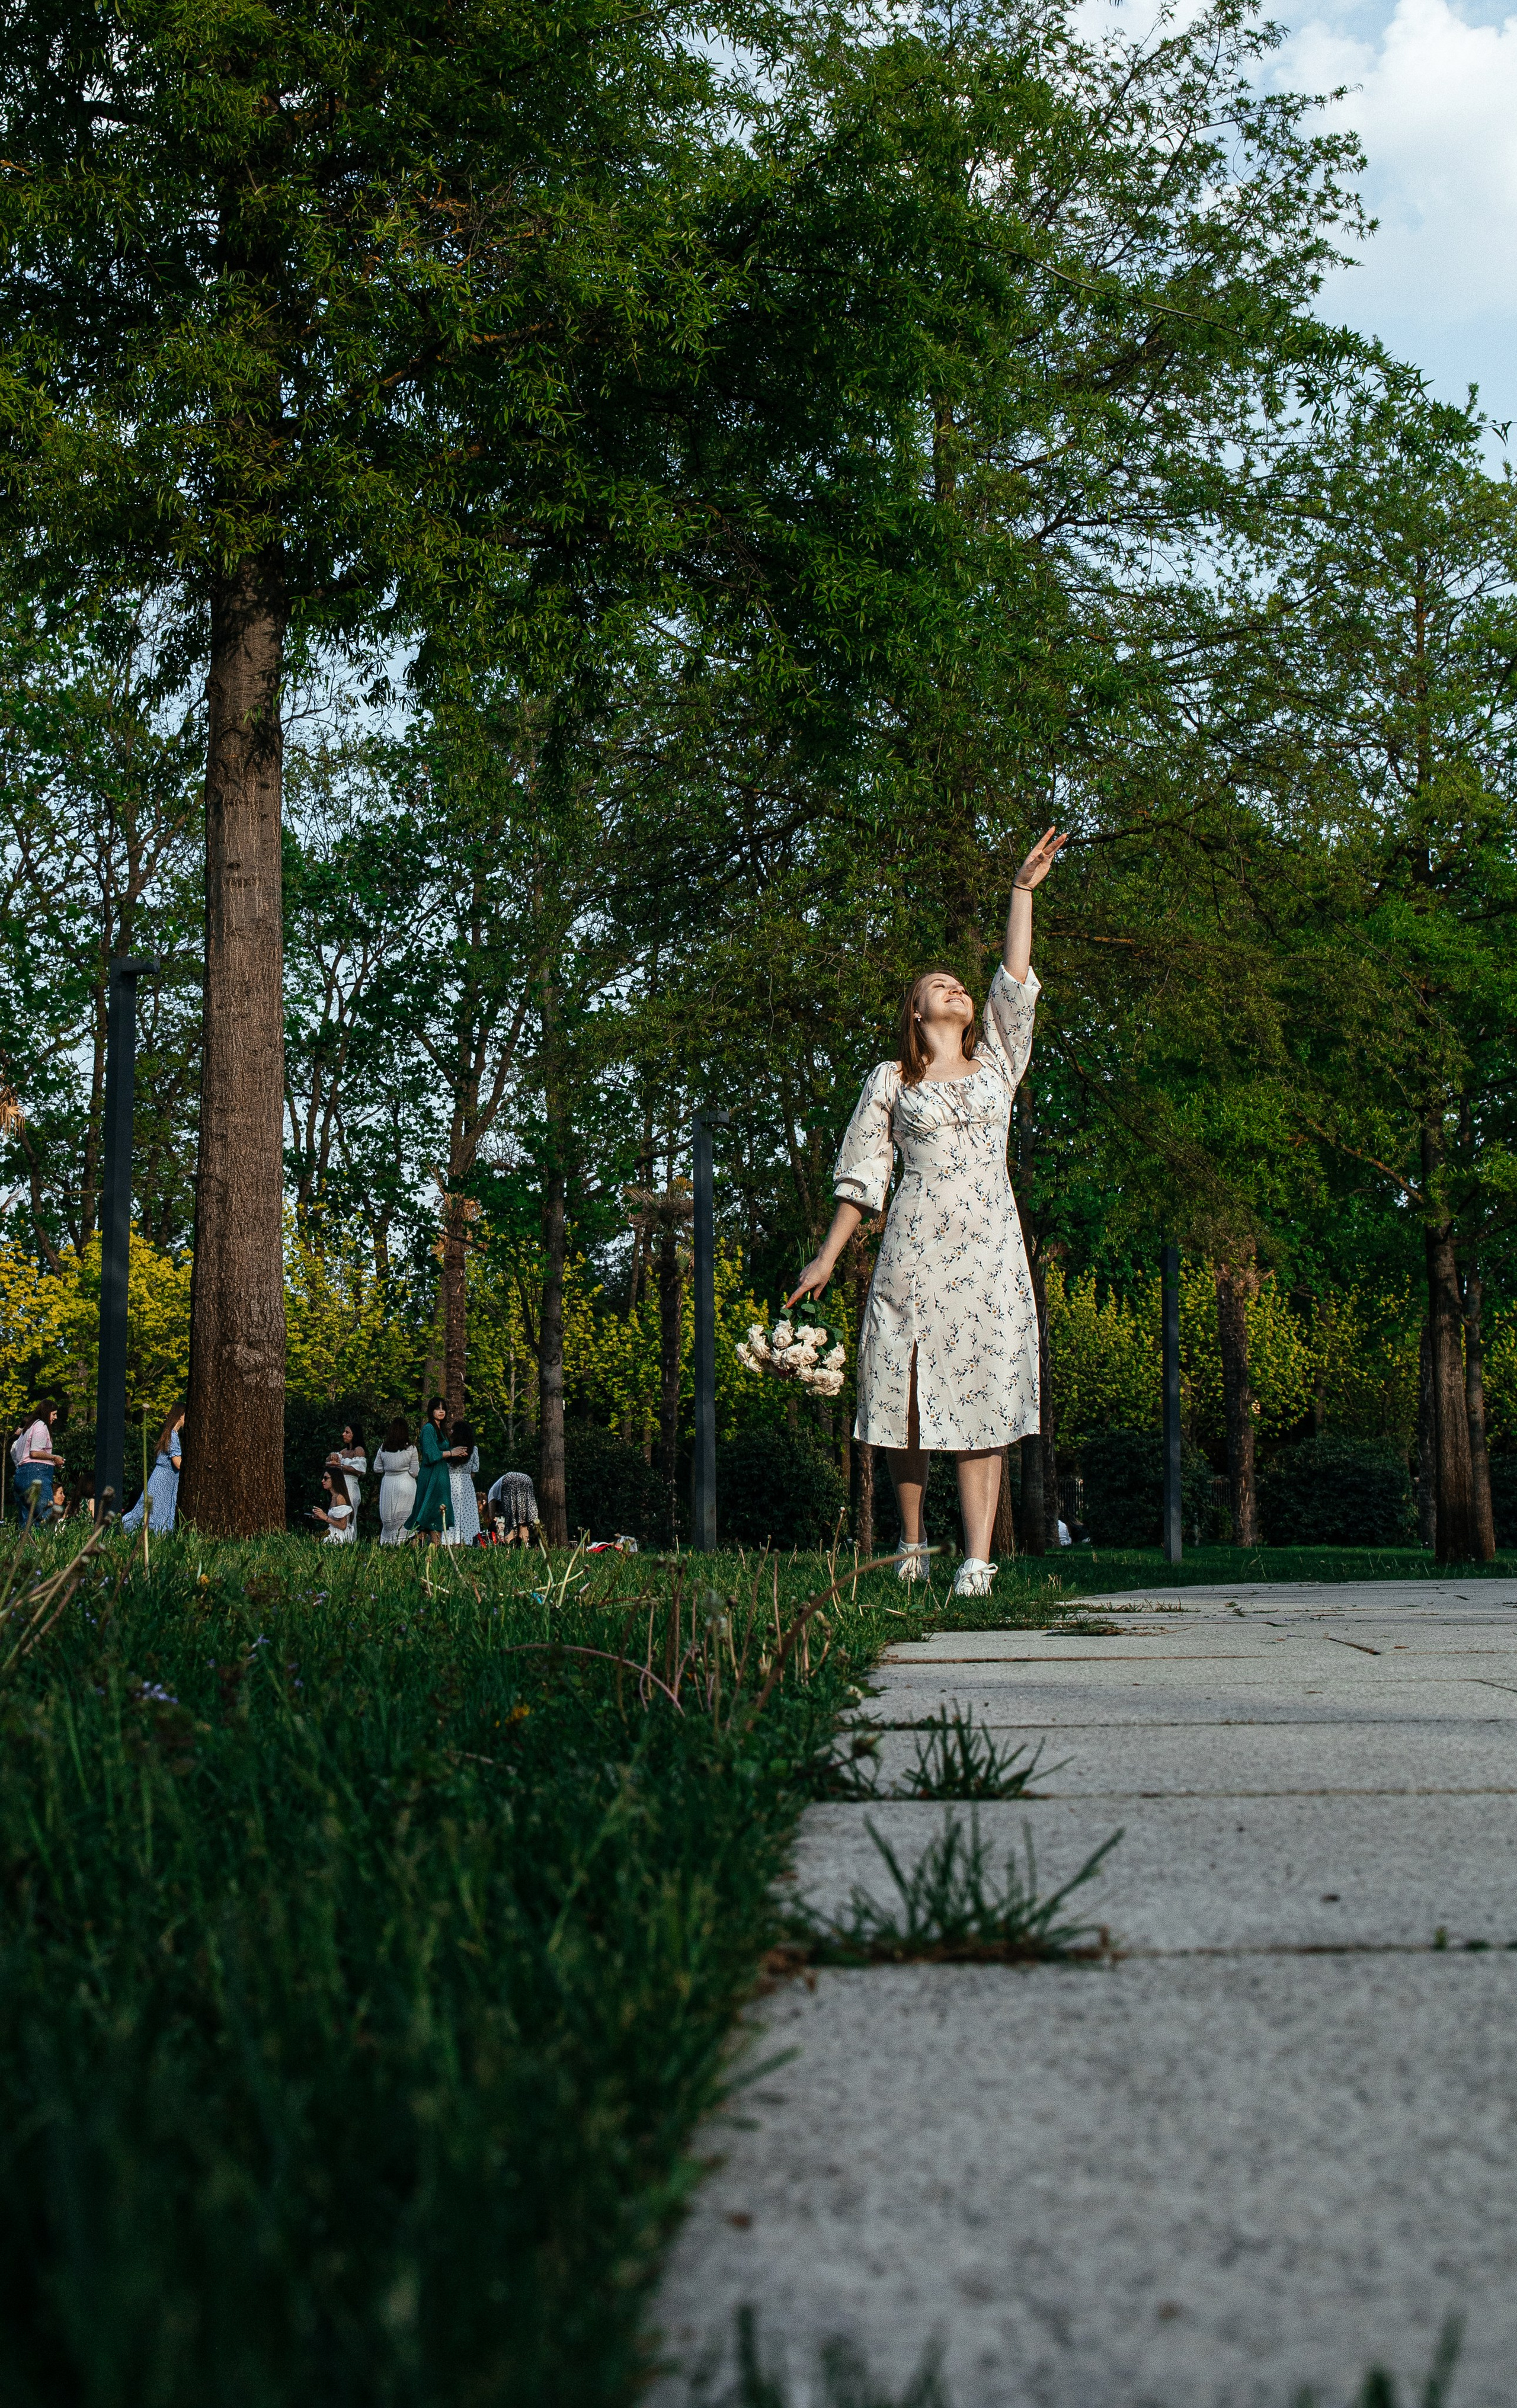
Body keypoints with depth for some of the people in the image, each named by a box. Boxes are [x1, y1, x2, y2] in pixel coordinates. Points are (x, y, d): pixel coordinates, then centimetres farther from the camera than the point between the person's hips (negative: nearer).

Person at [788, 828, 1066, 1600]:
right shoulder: (891, 1081, 11)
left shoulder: (997, 1064, 17)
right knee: (910, 1392, -3)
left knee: (983, 1397, -6)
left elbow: (1015, 984, 7)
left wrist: (1023, 891, 4)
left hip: (991, 1247, 1)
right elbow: (862, 1176, 10)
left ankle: (977, 1562, -10)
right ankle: (912, 1544, 15)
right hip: (916, 1247, -1)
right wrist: (827, 1258, 5)